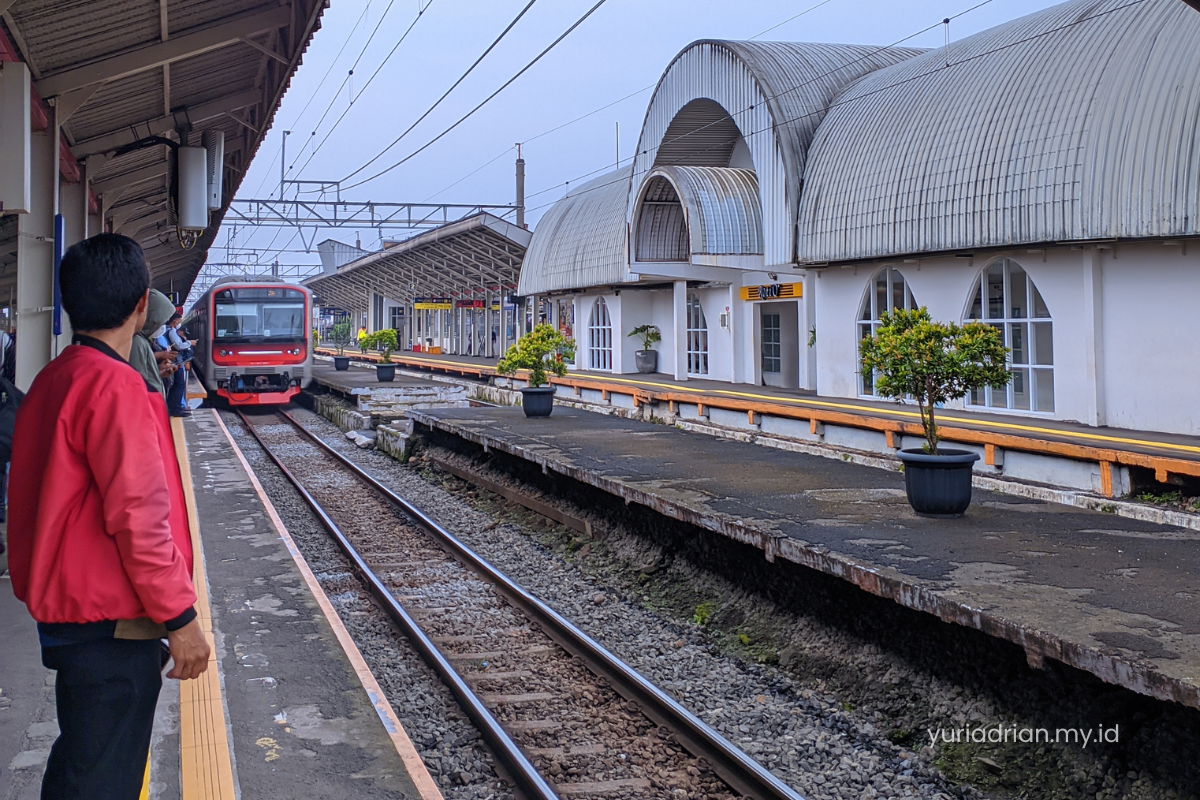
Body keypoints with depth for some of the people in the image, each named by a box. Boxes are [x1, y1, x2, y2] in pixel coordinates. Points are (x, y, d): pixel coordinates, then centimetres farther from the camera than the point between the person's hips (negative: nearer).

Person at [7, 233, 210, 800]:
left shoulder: (53, 379, 10)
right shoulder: (115, 385, -19)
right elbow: (138, 516, -23)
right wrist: (179, 617, -18)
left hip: (65, 605, 9)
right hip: (110, 624, -9)